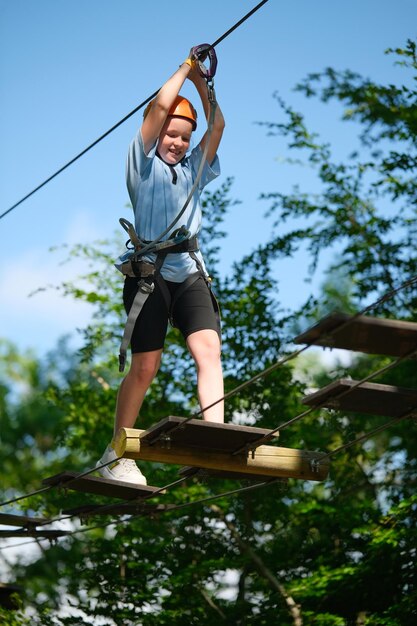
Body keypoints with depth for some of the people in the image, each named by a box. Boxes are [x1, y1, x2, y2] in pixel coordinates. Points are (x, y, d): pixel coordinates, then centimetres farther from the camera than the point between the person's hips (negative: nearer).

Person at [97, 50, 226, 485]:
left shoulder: (193, 170, 20)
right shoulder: (144, 164, 7)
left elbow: (217, 125, 13)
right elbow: (160, 106, -2)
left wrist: (200, 79, 15)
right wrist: (185, 67, 9)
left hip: (190, 274, 4)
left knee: (209, 350, -17)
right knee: (145, 367, -3)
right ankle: (116, 454, 9)